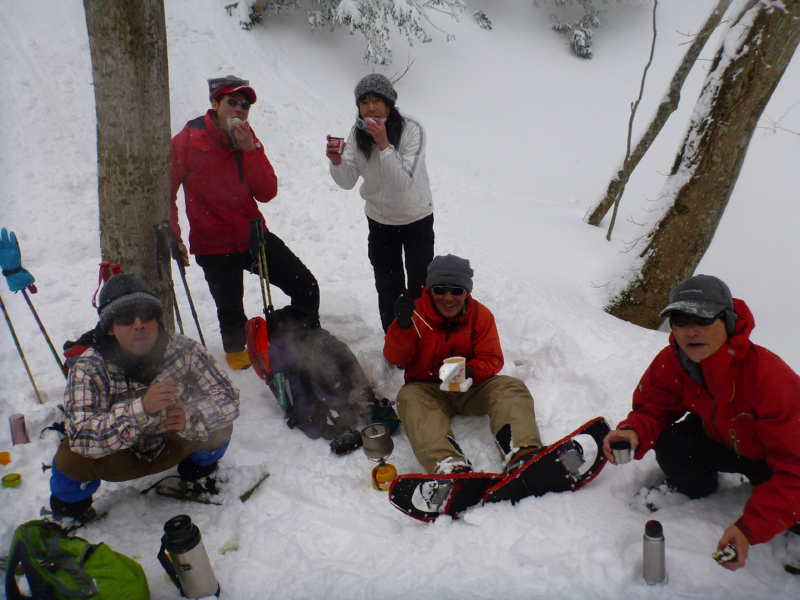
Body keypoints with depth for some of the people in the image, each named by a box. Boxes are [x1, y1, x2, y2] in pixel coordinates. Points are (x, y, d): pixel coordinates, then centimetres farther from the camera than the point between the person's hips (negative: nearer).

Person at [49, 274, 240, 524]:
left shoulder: (184, 350, -23)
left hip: (170, 446, 2)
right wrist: (141, 409, -54)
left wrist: (191, 418, -44)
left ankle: (197, 472, 15)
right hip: (118, 459, -1)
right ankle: (71, 510, 9)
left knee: (219, 427, -21)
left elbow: (228, 398, -23)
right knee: (71, 459, -29)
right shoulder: (89, 369, -27)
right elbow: (80, 435, -38)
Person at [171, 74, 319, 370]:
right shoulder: (188, 141, -9)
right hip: (214, 245, -3)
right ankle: (236, 349, 38)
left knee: (306, 286, -2)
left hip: (254, 236, 4)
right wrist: (173, 238, -6)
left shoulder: (249, 141, 3)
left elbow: (267, 193, -7)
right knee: (231, 311, 5)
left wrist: (249, 150, -17)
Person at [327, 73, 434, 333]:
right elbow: (348, 181, -14)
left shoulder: (411, 129, -24)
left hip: (416, 217, -3)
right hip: (379, 219, 4)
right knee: (387, 285, 12)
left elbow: (404, 181, -33)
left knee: (419, 284, 4)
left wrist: (384, 144, -41)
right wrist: (337, 162, -33)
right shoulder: (358, 133, -11)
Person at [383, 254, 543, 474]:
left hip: (471, 389, 2)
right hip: (427, 390, -2)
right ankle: (450, 468, -59)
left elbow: (492, 359, -4)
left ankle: (523, 456, -47)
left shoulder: (480, 315, 0)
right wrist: (403, 326, -30)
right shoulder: (416, 312, -4)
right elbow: (395, 358, -10)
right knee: (409, 398, -34)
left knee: (511, 388, -22)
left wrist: (472, 371, -28)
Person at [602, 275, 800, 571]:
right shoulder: (670, 363, -22)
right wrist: (634, 432, -34)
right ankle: (697, 493, 9)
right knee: (672, 444, -26)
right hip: (722, 441, 2)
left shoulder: (769, 377, -37)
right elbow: (652, 409, -7)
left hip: (775, 457, -2)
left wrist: (749, 528, -39)